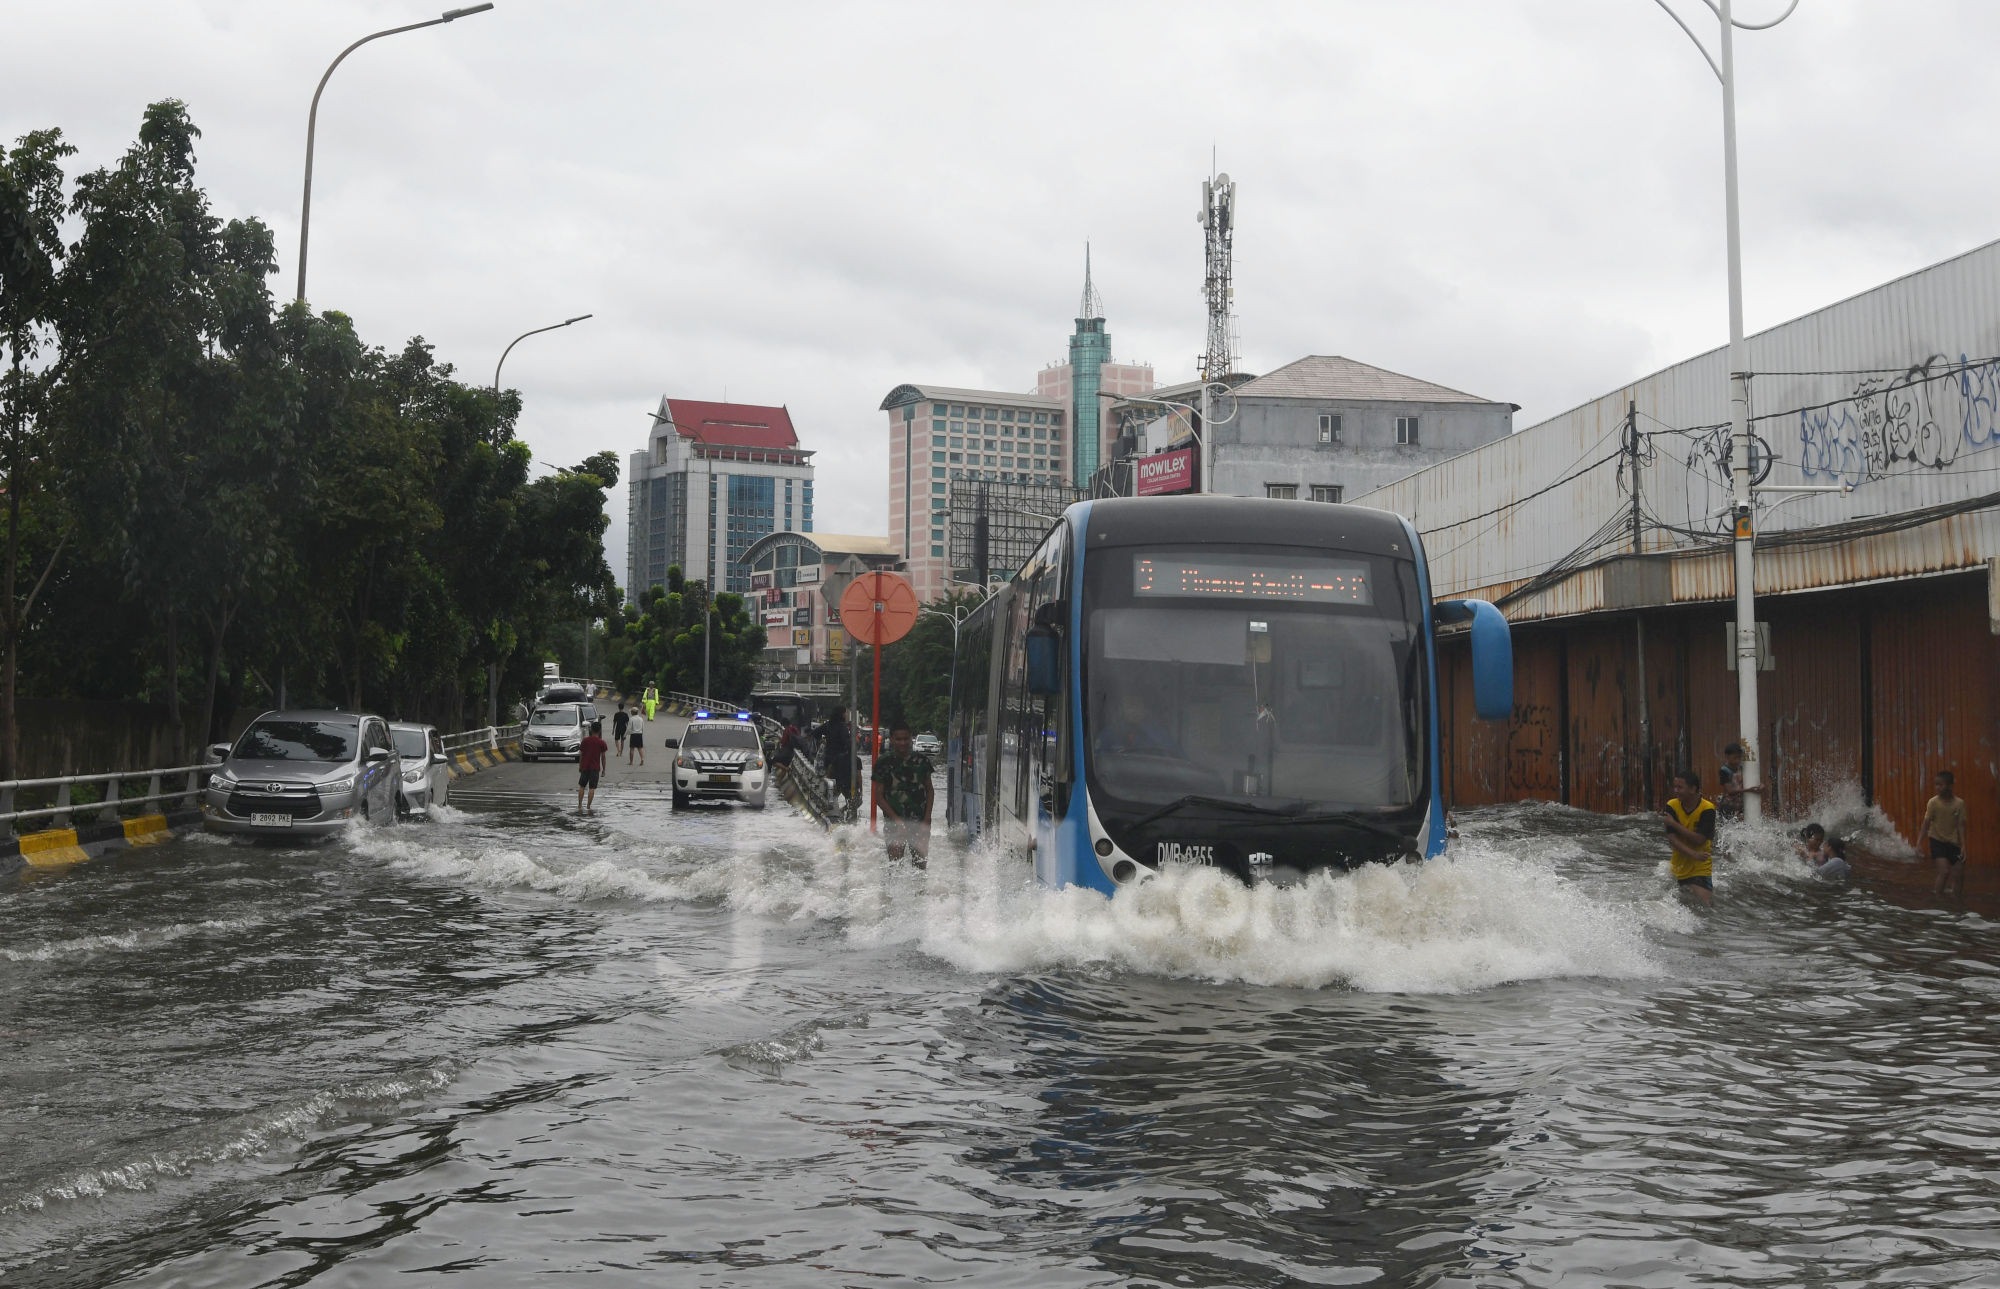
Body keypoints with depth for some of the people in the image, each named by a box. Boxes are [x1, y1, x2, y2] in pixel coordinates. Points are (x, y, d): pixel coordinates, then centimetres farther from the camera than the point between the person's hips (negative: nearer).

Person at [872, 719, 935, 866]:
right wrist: (896, 820, -10)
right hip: (894, 822, -2)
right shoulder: (884, 763, -2)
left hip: (920, 822, 2)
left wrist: (927, 818, 0)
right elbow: (878, 796, -1)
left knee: (920, 864, 2)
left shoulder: (921, 760, 5)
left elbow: (930, 790, 11)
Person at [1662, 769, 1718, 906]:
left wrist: (1674, 824, -18)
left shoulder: (1707, 809, -13)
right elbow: (1672, 839, -13)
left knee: (1705, 904, -12)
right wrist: (1693, 854, -26)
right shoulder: (1672, 806, -5)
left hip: (1701, 869, -3)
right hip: (1679, 868, 3)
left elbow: (1699, 840, -22)